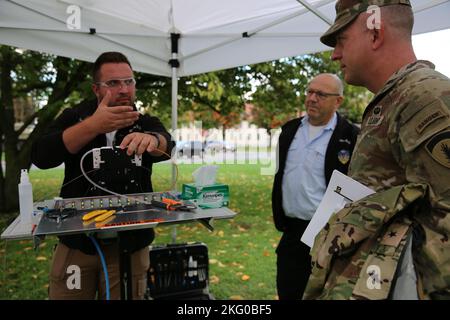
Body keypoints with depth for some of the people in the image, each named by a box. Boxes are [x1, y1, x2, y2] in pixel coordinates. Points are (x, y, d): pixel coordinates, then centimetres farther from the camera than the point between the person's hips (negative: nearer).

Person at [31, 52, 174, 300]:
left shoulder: (146, 124, 2)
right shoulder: (74, 117, 3)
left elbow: (166, 145, -20)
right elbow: (41, 157, -14)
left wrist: (150, 139, -44)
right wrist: (93, 125, -27)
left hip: (129, 245, 0)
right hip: (76, 241, 1)